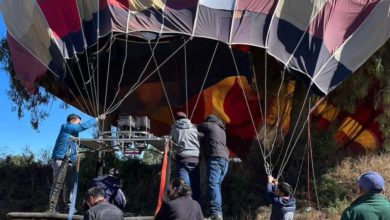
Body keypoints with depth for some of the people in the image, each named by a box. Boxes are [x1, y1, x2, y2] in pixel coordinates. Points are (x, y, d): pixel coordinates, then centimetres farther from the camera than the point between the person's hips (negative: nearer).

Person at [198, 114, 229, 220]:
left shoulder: (209, 125, 11)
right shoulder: (221, 130, 32)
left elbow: (198, 128, 22)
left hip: (215, 158, -8)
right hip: (224, 159, 9)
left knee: (212, 184, -20)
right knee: (217, 185, 8)